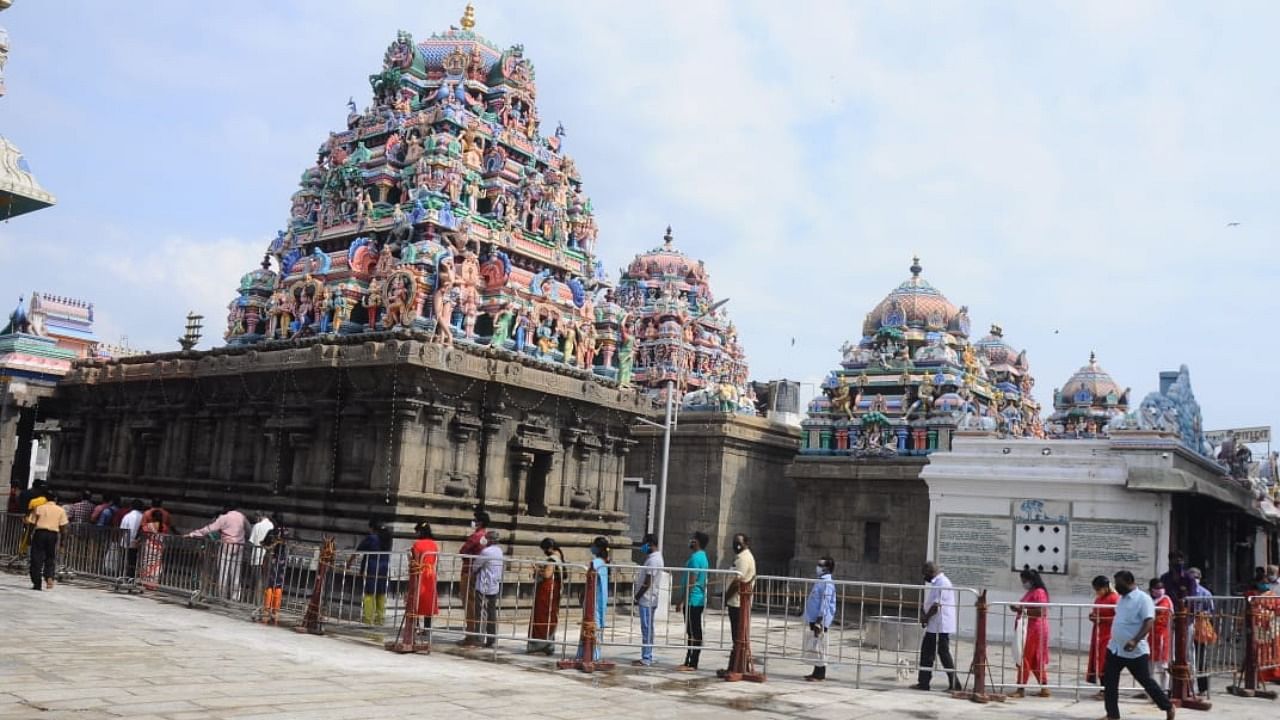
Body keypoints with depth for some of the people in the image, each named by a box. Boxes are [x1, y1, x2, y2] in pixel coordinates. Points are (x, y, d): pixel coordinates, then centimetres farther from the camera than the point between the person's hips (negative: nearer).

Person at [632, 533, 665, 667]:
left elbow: (647, 583, -20)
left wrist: (637, 597, -13)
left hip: (647, 600, -10)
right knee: (648, 629, 13)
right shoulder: (654, 557, 15)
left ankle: (646, 659, -3)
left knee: (647, 629, -6)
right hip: (648, 599, 10)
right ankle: (647, 657, 18)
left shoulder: (653, 560, -17)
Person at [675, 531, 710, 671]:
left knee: (694, 633, -6)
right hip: (698, 601, 10)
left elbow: (691, 582, -20)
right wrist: (682, 598, 23)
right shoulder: (702, 557, 16)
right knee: (693, 633, 12)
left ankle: (692, 664, -3)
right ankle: (690, 662, 17)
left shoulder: (695, 557, -15)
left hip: (692, 601, -10)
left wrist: (681, 600, -16)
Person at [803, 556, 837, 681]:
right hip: (814, 620, 10)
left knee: (819, 648, -5)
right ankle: (817, 672, 21)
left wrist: (819, 621, -22)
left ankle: (820, 675, 0)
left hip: (820, 621, -10)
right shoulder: (821, 582, 15)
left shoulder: (827, 584, -15)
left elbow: (825, 604, -20)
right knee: (814, 648, 14)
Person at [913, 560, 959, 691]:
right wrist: (926, 618, 6)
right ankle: (924, 682, 15)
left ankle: (954, 684, 2)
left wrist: (926, 617, -10)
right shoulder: (935, 583, 16)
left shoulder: (942, 583, -16)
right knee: (926, 651, 11)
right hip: (933, 626, 10)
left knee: (943, 653, -5)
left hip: (941, 626, -10)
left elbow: (937, 604, -20)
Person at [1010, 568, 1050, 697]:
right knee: (1036, 660, 12)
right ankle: (1044, 688, 16)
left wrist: (1023, 610, -22)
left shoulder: (1039, 592, -12)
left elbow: (1041, 611, -22)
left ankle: (1021, 688, -6)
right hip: (1027, 628, 10)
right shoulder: (1030, 592, 17)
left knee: (1023, 658, -9)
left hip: (1034, 629, -10)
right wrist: (1019, 608, 7)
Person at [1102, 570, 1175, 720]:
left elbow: (1149, 622, -24)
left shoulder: (1143, 598, -15)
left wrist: (1135, 640, -33)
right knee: (1109, 683, 4)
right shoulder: (1122, 598, 12)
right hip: (1115, 649, 8)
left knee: (1146, 681, 5)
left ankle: (1168, 707, 26)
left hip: (1135, 651, -8)